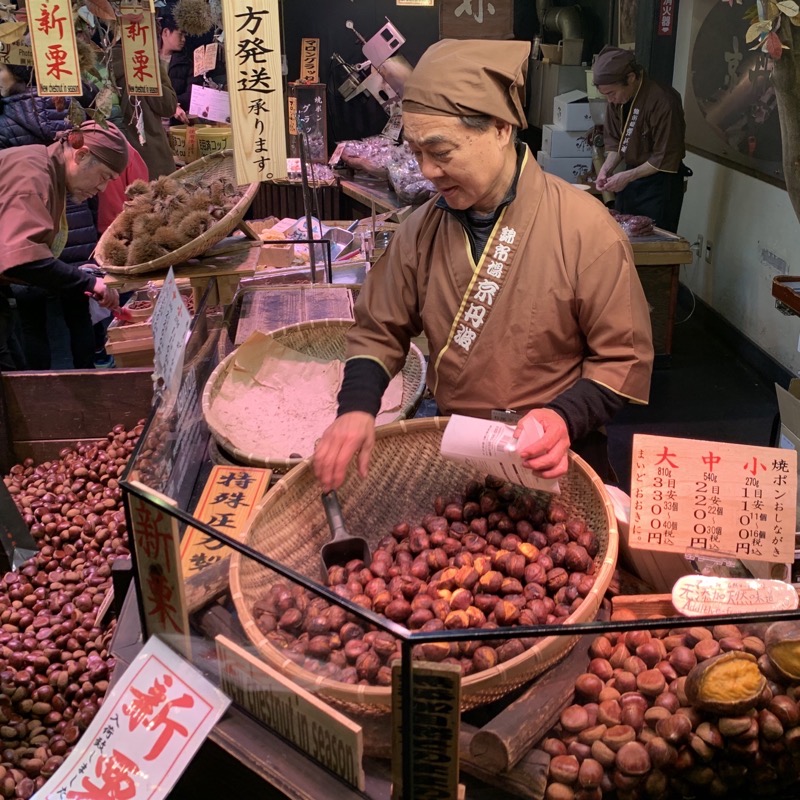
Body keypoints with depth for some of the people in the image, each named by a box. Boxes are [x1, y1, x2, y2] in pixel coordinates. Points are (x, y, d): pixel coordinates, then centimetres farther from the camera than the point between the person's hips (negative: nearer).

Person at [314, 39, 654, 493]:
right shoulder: (421, 230, 0)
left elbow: (625, 358, -7)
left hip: (545, 461, -3)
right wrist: (357, 407, -9)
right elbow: (379, 332, 9)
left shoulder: (585, 228, -13)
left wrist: (567, 419, -23)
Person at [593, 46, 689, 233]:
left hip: (660, 183, -7)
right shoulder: (617, 98, -1)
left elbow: (665, 160, -19)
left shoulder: (663, 102, -23)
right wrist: (607, 168, -7)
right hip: (631, 177, 7)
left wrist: (627, 177, -19)